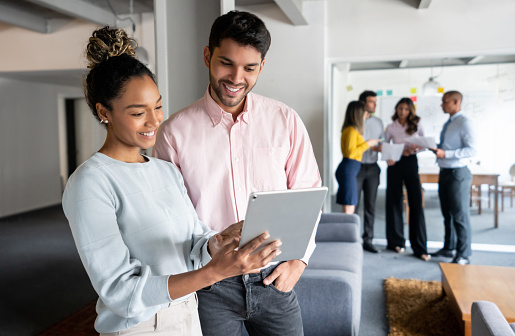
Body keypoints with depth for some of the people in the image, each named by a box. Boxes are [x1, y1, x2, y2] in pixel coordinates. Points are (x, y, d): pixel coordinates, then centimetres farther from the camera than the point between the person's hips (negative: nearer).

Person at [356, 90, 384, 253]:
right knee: (353, 205, -1)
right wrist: (371, 147, -19)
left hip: (372, 167, 5)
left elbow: (382, 143, 16)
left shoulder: (378, 122, 13)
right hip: (356, 166, -5)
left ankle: (368, 240, 16)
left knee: (370, 206, 8)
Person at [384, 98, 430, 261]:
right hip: (395, 164, 1)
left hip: (411, 163, 0)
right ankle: (396, 241, 18)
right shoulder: (390, 127, 6)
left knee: (416, 203, -6)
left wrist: (412, 149, -12)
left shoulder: (416, 125, 6)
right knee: (394, 203, 4)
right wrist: (388, 157, -12)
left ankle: (420, 248, -2)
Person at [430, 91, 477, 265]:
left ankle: (463, 255, 9)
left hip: (458, 173, -9)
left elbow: (472, 150, -21)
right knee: (447, 213, 17)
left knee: (460, 215, -2)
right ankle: (449, 248, 30)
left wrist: (445, 154, -25)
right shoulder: (448, 124, 14)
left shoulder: (465, 123, -13)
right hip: (444, 172, 9)